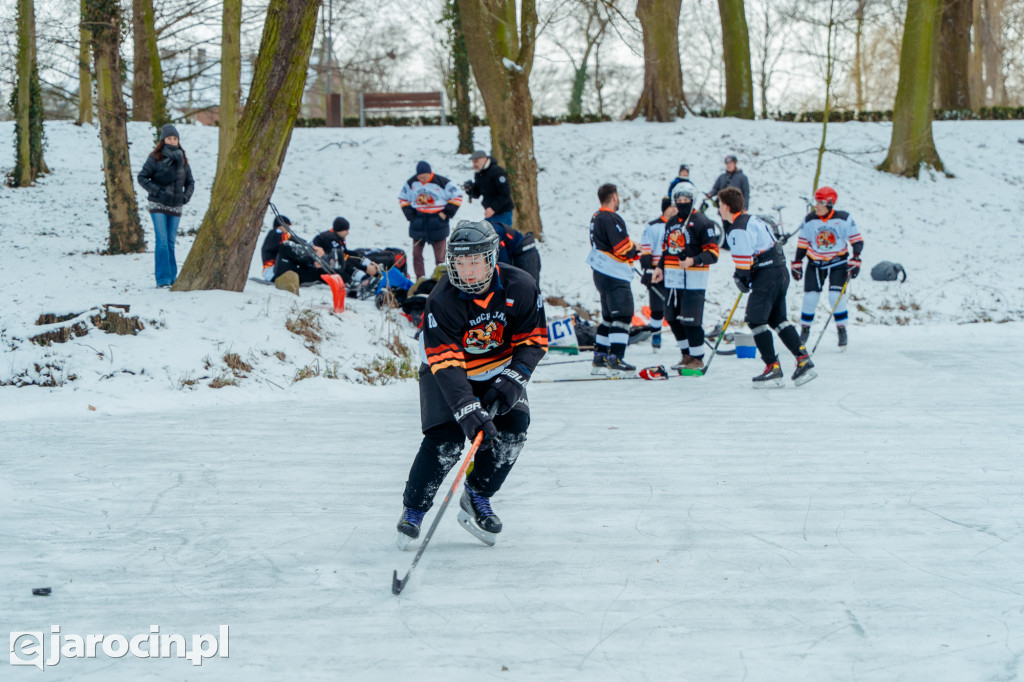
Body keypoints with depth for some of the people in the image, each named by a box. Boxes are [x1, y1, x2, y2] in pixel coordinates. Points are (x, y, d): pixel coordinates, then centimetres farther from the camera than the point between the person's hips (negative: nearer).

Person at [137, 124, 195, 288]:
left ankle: (172, 277, 14)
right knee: (162, 241, -10)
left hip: (176, 206, 4)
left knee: (171, 242, 8)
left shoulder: (182, 160, 9)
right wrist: (156, 191, -14)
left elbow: (190, 181, 18)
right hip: (158, 205, -4)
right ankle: (163, 279, -10)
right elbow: (142, 177, -4)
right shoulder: (155, 158, -4)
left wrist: (186, 196, 1)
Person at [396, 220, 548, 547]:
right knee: (446, 439, -18)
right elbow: (445, 364, -34)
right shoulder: (442, 301, -29)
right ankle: (413, 510, 3)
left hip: (498, 370, 3)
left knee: (513, 425, -17)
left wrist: (512, 380, -27)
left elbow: (533, 340, -11)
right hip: (448, 370, -3)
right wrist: (469, 411, -45)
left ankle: (476, 498, 5)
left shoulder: (519, 287, -21)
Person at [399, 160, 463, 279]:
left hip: (437, 223, -3)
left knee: (440, 256, -5)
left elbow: (457, 197, -2)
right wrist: (410, 215, 1)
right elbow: (403, 199, 14)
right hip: (418, 223, 3)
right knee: (417, 254, 6)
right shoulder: (411, 183, 2)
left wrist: (446, 213, -7)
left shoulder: (442, 182, -8)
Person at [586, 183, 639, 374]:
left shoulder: (596, 218, 16)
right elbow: (624, 248, -20)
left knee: (609, 317, 16)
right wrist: (636, 250, 1)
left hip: (601, 274, 10)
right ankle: (615, 358, -17)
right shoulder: (611, 219, -16)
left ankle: (599, 358, 18)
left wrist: (634, 252, 13)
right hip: (615, 277, -10)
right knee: (622, 315, -11)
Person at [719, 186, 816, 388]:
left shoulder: (738, 229, -14)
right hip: (781, 271, 10)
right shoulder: (752, 219, 17)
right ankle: (804, 361, 9)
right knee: (777, 319, 15)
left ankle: (773, 369, -4)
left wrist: (740, 278, -2)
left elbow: (743, 259, -18)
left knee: (756, 320, -3)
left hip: (766, 276, -10)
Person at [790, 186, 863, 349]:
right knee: (810, 297, -5)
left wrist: (855, 260, -14)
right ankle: (805, 330, 13)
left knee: (836, 296, -15)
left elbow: (857, 240, -4)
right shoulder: (809, 220, -5)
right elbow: (802, 243, 6)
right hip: (815, 263, 2)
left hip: (837, 263, -2)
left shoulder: (844, 219, -11)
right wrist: (797, 263, 3)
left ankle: (842, 330, 3)